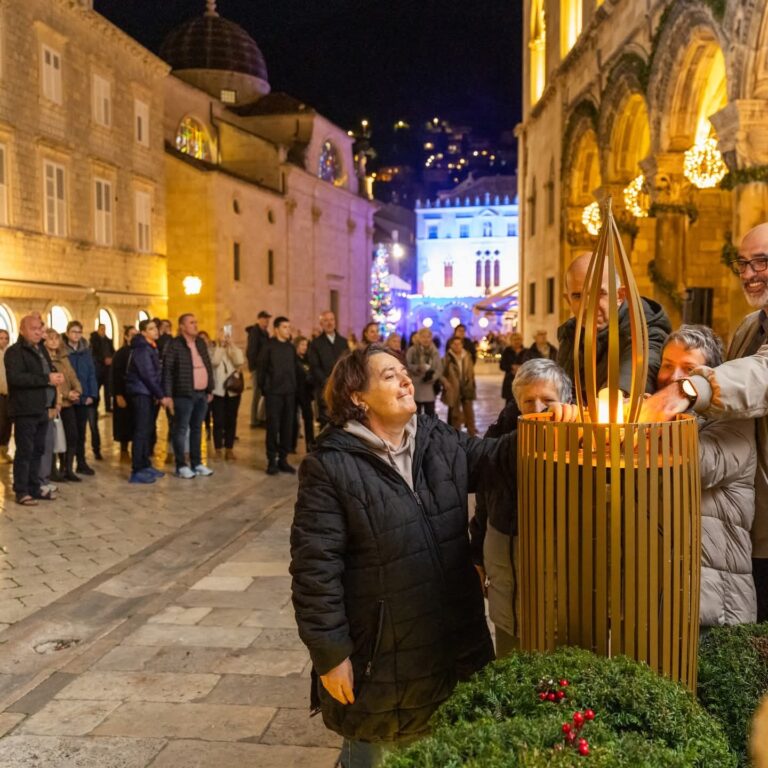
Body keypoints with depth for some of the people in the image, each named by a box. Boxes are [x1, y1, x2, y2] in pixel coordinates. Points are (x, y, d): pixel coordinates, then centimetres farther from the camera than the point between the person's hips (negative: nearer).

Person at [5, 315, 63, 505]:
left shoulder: (41, 349, 17)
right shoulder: (14, 351, -9)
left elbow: (49, 370, 27)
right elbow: (15, 377, -23)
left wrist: (55, 377, 1)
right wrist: (47, 379, -22)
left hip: (42, 409, 8)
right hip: (26, 410, -8)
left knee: (38, 450, 12)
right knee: (25, 451, -4)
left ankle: (34, 488, 21)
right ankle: (21, 491, 3)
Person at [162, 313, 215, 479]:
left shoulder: (201, 343, 13)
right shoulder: (174, 344, -8)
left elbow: (208, 367, 17)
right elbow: (167, 371, -11)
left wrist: (210, 389, 13)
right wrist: (167, 394, -15)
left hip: (202, 394, 7)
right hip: (184, 395, -7)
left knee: (197, 429, 13)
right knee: (181, 429, 0)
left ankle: (197, 463, 21)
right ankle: (181, 466, 6)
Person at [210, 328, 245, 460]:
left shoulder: (235, 350, 7)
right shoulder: (214, 350, 2)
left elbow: (240, 362, -13)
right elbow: (214, 362, -19)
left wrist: (232, 345, -14)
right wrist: (220, 345, -17)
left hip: (233, 390, 2)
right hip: (218, 391, -2)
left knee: (231, 420, 5)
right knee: (218, 421, -2)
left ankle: (229, 449, 11)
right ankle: (218, 450, 6)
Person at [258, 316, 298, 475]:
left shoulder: (291, 347, 10)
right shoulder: (269, 346, -3)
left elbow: (295, 369, 13)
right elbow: (261, 368, -1)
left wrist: (294, 386, 6)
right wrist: (264, 388, -1)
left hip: (289, 393, 4)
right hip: (273, 392, -4)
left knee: (287, 426, 5)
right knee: (273, 426, -1)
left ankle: (283, 459, 14)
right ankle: (272, 460, 6)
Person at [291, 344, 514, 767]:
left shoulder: (441, 440, 2)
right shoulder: (330, 467, -17)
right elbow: (315, 568, -17)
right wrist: (330, 653, -15)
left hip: (453, 642, 6)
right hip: (380, 653, -5)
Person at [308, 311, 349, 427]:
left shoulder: (343, 342, 17)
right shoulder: (315, 343, 5)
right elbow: (314, 367, -1)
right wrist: (327, 382, -11)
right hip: (325, 388, -3)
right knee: (326, 422, -5)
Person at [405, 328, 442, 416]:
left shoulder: (434, 351, 8)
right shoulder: (412, 350, -1)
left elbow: (439, 369, 3)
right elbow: (407, 365, -8)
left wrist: (433, 376, -15)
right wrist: (417, 368, -22)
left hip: (430, 389, 2)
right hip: (415, 388, -2)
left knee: (430, 415, 3)